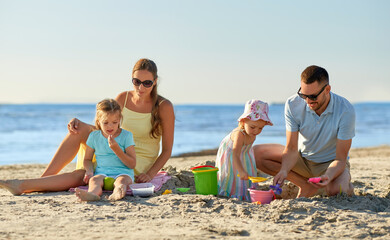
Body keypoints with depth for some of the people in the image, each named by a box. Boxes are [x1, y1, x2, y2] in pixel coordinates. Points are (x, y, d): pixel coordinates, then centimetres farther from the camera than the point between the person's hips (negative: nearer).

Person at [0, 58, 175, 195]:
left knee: (80, 176, -28)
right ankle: (43, 179, -18)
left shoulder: (164, 107, -9)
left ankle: (24, 186, -27)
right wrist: (78, 122, -10)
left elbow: (167, 150, -6)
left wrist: (150, 174, -20)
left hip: (138, 168, -5)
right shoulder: (123, 98, 5)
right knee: (79, 129, -18)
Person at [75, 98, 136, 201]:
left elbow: (132, 164, -1)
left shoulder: (126, 136, 3)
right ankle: (92, 193, -67)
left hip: (123, 172, -2)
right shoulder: (94, 136, 11)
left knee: (122, 180, -37)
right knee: (94, 180, -32)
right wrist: (89, 171, -3)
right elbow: (87, 159, 21)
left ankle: (118, 193, -71)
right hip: (102, 173, 2)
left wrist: (116, 149, -14)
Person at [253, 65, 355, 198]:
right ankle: (306, 185, -11)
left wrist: (327, 177, -46)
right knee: (256, 153, -17)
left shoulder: (345, 111, -27)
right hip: (303, 158, 4)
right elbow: (291, 148, -17)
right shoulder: (293, 104, -19)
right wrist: (284, 170, -38)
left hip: (331, 162, -4)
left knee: (335, 190, -39)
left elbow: (340, 159, -24)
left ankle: (345, 183, 1)